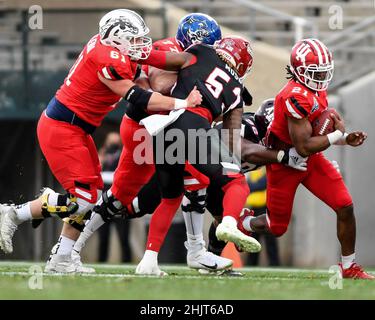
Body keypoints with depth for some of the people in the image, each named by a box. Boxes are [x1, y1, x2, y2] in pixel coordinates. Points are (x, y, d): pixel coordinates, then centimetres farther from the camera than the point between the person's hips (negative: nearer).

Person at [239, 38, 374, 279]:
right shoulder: (297, 97, -30)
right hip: (285, 163, -8)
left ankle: (349, 267, 8)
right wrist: (338, 135, -20)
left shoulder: (317, 89, -1)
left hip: (311, 160, 8)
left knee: (345, 207, -5)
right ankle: (241, 224, 42)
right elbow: (303, 147, -30)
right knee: (277, 227, 8)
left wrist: (346, 139, -6)